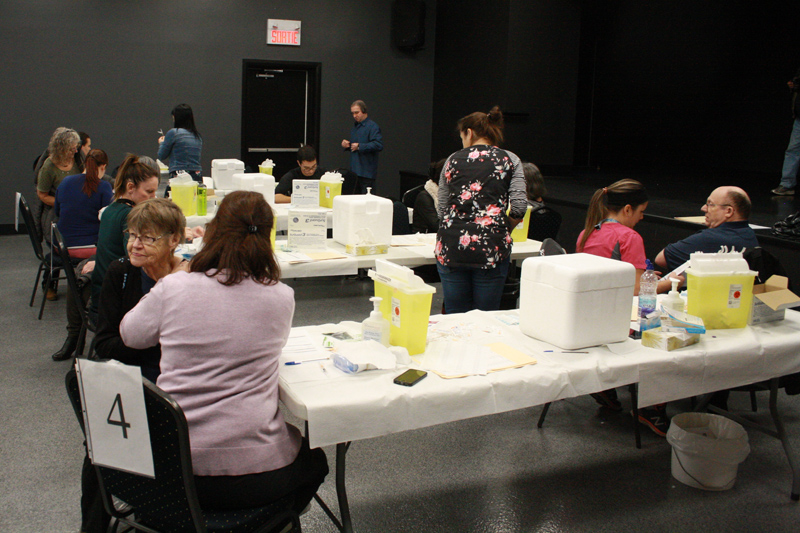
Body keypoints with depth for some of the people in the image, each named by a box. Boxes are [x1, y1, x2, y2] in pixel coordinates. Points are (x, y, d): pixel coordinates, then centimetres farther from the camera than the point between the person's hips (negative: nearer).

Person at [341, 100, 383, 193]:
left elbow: (379, 145, -20)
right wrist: (347, 145, 9)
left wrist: (360, 146, -21)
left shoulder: (373, 126, -9)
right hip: (354, 170, 8)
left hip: (367, 172, -8)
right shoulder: (355, 126, 20)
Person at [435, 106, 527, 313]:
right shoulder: (510, 160, 7)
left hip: (451, 246, 1)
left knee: (455, 317, 9)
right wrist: (503, 231, 12)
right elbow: (519, 208, -4)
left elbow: (441, 209, 8)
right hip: (491, 249, -1)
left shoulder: (454, 160, 10)